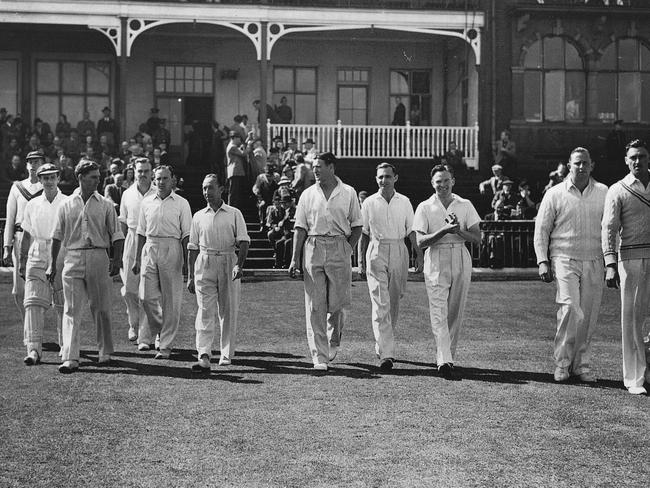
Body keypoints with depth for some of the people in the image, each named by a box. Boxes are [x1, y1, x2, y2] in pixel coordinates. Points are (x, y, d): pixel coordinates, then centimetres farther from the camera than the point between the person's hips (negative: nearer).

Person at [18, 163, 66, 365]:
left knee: (63, 304, 6)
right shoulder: (32, 205, 11)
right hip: (37, 258, 2)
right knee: (33, 302, -11)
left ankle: (65, 344, 22)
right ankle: (33, 348, -16)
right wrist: (22, 261, 10)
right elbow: (27, 235, 14)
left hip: (62, 257, -2)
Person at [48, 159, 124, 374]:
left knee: (101, 308, 5)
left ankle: (105, 352, 20)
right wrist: (52, 264, 8)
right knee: (71, 310, -5)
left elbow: (116, 235, 6)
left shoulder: (105, 205, 6)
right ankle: (70, 358, -8)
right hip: (73, 259, 0)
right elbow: (57, 237, 11)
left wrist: (117, 260, -5)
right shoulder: (66, 205, 8)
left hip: (98, 258, 0)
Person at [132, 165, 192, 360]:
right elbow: (141, 232, 15)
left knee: (171, 300, -1)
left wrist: (186, 261, -5)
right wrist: (137, 259, 12)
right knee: (147, 297, -2)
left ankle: (166, 345, 5)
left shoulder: (181, 203, 2)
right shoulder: (146, 202, 11)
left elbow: (186, 235, 1)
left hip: (172, 250, -3)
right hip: (150, 249, 3)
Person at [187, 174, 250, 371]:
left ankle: (227, 354, 13)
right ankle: (204, 357, -16)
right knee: (205, 311, -8)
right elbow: (193, 248, 15)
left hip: (228, 261, -1)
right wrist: (190, 276, 11)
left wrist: (239, 264, -16)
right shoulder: (198, 216, 12)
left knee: (228, 310, 3)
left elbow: (243, 241, -1)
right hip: (204, 263, 1)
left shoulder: (234, 214, 6)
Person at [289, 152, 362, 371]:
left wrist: (347, 249, -2)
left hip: (339, 248, -1)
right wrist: (295, 259, 0)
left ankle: (334, 342, 30)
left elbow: (357, 226, 10)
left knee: (337, 303, 1)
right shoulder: (308, 194, 8)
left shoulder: (348, 193, 5)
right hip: (313, 248, 1)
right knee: (315, 306, -3)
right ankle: (319, 357, -2)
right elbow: (300, 228, 6)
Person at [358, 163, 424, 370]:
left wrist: (419, 254, 1)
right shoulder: (369, 203, 4)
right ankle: (386, 354, -16)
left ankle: (381, 345, 27)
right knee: (380, 304, -11)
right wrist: (361, 261, 5)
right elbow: (363, 233, 8)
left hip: (398, 252, 2)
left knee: (393, 304, 8)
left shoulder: (404, 202, 7)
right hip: (376, 253, -2)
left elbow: (411, 231, 9)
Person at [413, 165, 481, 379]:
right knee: (438, 311, -12)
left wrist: (457, 230, -13)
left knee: (456, 313, 5)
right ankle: (444, 361, -21)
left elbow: (477, 238, 4)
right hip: (436, 262, -2)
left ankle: (448, 357, 17)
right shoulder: (424, 208, 4)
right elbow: (421, 241, -5)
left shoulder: (465, 206, 9)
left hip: (461, 261, 2)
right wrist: (444, 230, -17)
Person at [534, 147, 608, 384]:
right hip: (564, 260, -2)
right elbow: (541, 229, 5)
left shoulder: (604, 193, 7)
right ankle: (561, 362, -2)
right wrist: (543, 262, -3)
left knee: (588, 315, 3)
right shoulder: (555, 194, 2)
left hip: (594, 263, 2)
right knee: (570, 309, -15)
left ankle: (581, 363, 16)